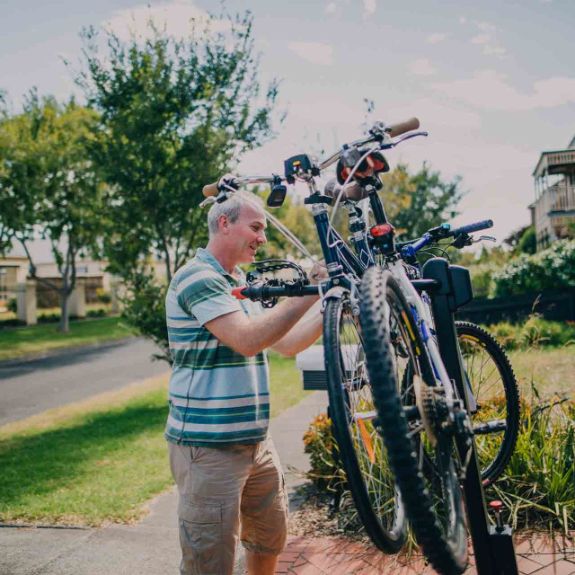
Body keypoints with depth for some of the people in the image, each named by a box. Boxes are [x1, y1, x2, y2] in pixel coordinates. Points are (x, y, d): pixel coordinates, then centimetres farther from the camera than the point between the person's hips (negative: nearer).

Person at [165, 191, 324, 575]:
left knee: (272, 537, 22)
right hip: (209, 447, -9)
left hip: (256, 441, 9)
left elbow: (286, 343, 13)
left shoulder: (241, 284, 16)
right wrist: (311, 292, -24)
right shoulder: (197, 278, -14)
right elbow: (248, 339, -26)